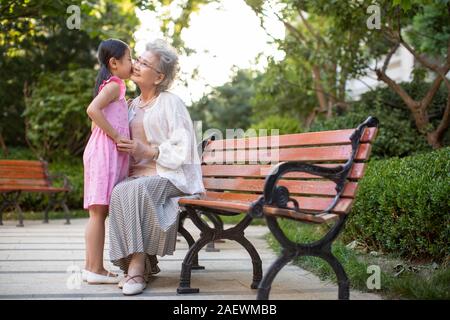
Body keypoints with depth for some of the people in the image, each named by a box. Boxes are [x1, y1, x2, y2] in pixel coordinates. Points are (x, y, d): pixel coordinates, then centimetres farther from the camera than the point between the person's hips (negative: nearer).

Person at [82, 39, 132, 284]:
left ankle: (91, 266, 13)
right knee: (99, 211, -9)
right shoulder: (114, 84, -7)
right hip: (105, 152, -10)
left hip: (104, 152, 10)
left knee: (99, 212, 9)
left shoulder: (110, 85, 23)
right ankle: (95, 269, -7)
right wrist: (116, 136, -19)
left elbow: (96, 122, 24)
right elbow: (93, 109, -23)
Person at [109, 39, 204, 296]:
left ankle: (137, 267, -31)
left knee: (137, 190, -35)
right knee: (120, 192, -27)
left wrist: (147, 151, -17)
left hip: (172, 174, -6)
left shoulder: (170, 103, -3)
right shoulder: (134, 105, 19)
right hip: (139, 174, 6)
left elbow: (183, 149, -10)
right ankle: (143, 265, -22)